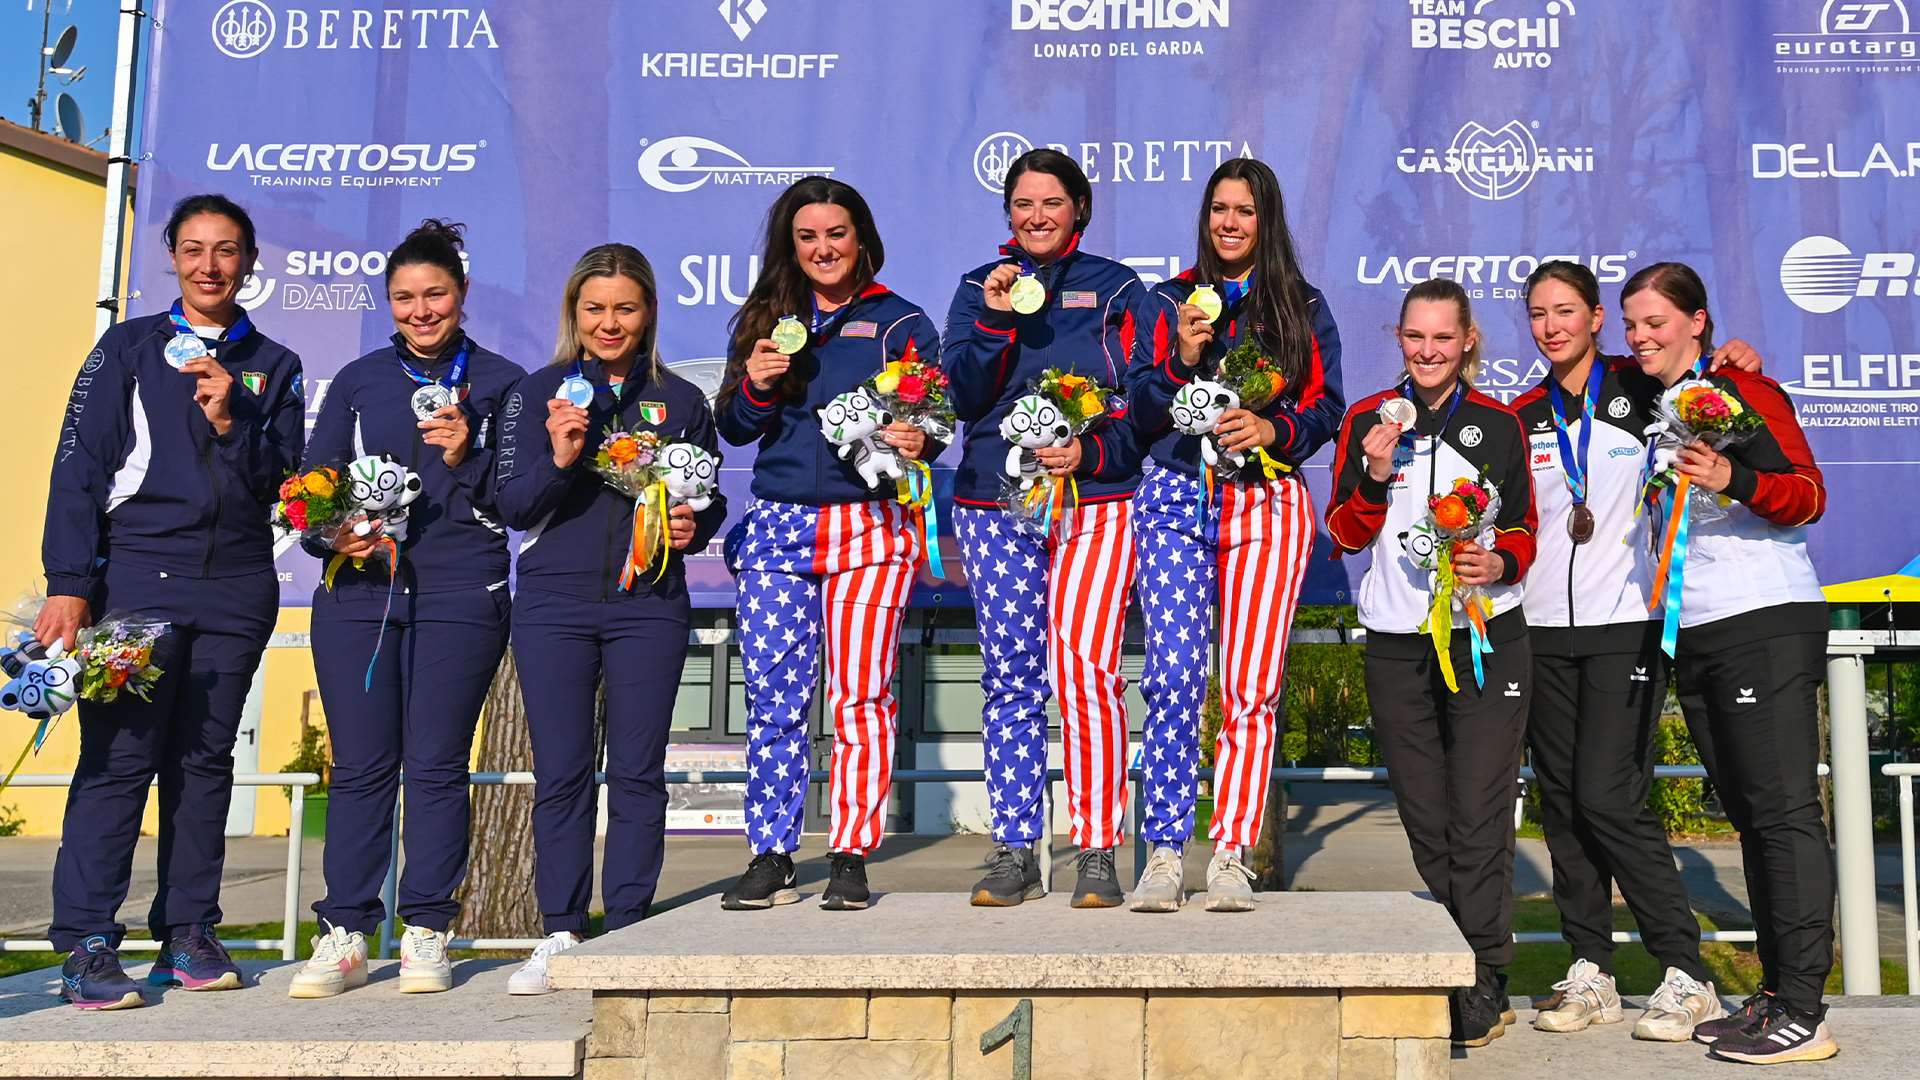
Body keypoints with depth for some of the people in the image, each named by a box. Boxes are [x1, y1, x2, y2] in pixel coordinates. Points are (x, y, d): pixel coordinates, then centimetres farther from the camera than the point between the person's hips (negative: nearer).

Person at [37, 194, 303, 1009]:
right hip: (138, 573, -2)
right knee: (118, 757, -6)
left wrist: (231, 421, -10)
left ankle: (189, 933, 11)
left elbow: (279, 482, 7)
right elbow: (79, 467, 2)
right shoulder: (129, 347, 8)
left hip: (237, 584, 2)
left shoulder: (273, 368, 14)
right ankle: (87, 946, -2)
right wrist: (69, 584, -7)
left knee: (207, 759, 4)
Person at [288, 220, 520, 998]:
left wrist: (465, 457, -13)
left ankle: (427, 935, 7)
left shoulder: (499, 381, 9)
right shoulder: (357, 381, 16)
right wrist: (333, 534, -6)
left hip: (460, 592, -2)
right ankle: (344, 935, 8)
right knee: (359, 765, 1)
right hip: (358, 590, 2)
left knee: (436, 764, -2)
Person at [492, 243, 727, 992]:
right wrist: (558, 461, -18)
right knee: (560, 773, 2)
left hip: (649, 606, 0)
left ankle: (627, 934, 11)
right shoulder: (537, 394, 7)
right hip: (554, 603, 0)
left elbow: (710, 501, 16)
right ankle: (560, 934, 13)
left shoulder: (681, 401, 10)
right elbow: (510, 505, 0)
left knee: (638, 772, 2)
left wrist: (693, 527, -6)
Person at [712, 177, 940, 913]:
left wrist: (917, 440, -19)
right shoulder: (764, 321, 15)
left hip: (871, 527, -2)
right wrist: (754, 387, -6)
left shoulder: (901, 322, 8)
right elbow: (732, 430, 14)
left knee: (861, 695, -3)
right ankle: (769, 857, 9)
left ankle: (850, 857, 6)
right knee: (773, 694, 0)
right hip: (777, 527, 3)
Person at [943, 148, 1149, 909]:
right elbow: (963, 397, 4)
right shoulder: (978, 288, 15)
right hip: (995, 503, 2)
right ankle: (1014, 852, 11)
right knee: (1010, 678, 3)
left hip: (1096, 500, -2)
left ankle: (1097, 851, -5)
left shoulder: (1116, 289, 10)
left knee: (1084, 668, -15)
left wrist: (1091, 452, -12)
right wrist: (996, 321, -9)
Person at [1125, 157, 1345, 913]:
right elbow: (1140, 412, 7)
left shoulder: (1303, 307, 14)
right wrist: (1182, 360, -10)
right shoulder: (1169, 301, 14)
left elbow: (1328, 406, 8)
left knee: (1252, 686, -5)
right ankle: (1164, 853, -3)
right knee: (1174, 676, -10)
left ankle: (1231, 855, 2)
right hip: (1177, 497, 0)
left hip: (1268, 503, 0)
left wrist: (1272, 428, -11)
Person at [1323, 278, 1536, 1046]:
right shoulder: (1367, 420, 5)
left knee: (1478, 821, -5)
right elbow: (1346, 534, 3)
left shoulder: (1499, 424, 5)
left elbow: (1522, 528, 11)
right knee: (1425, 823, 8)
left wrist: (1499, 563, -10)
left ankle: (1484, 983, 5)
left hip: (1486, 640, -1)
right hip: (1396, 646, 1)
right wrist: (1375, 475, -14)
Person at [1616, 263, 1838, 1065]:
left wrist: (1733, 478, -28)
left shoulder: (1743, 390, -4)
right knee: (1749, 814, 10)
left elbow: (1808, 494, -12)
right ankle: (1774, 994, 17)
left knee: (1783, 809, -8)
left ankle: (1803, 1013, -5)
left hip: (1766, 618, -8)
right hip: (1693, 634, 8)